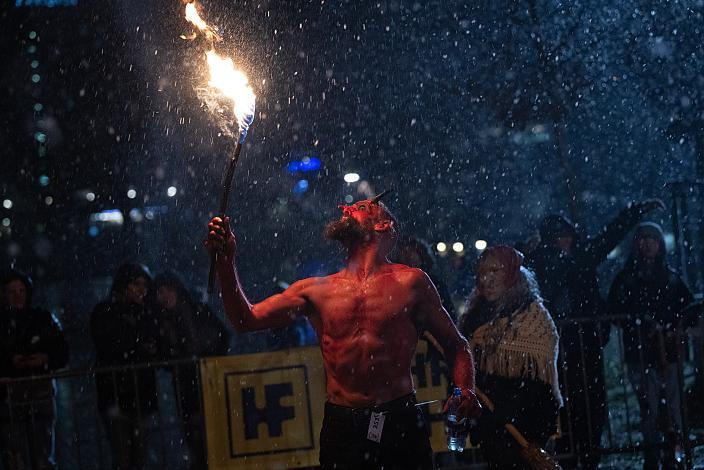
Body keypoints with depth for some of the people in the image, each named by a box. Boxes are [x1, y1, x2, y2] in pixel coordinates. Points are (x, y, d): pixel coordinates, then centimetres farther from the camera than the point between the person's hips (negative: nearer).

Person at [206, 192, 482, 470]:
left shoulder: (410, 283, 3)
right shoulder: (316, 290, 9)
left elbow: (455, 346, 9)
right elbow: (246, 320, 6)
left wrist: (467, 392, -10)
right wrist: (226, 259, -4)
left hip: (400, 425, -2)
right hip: (340, 425, 2)